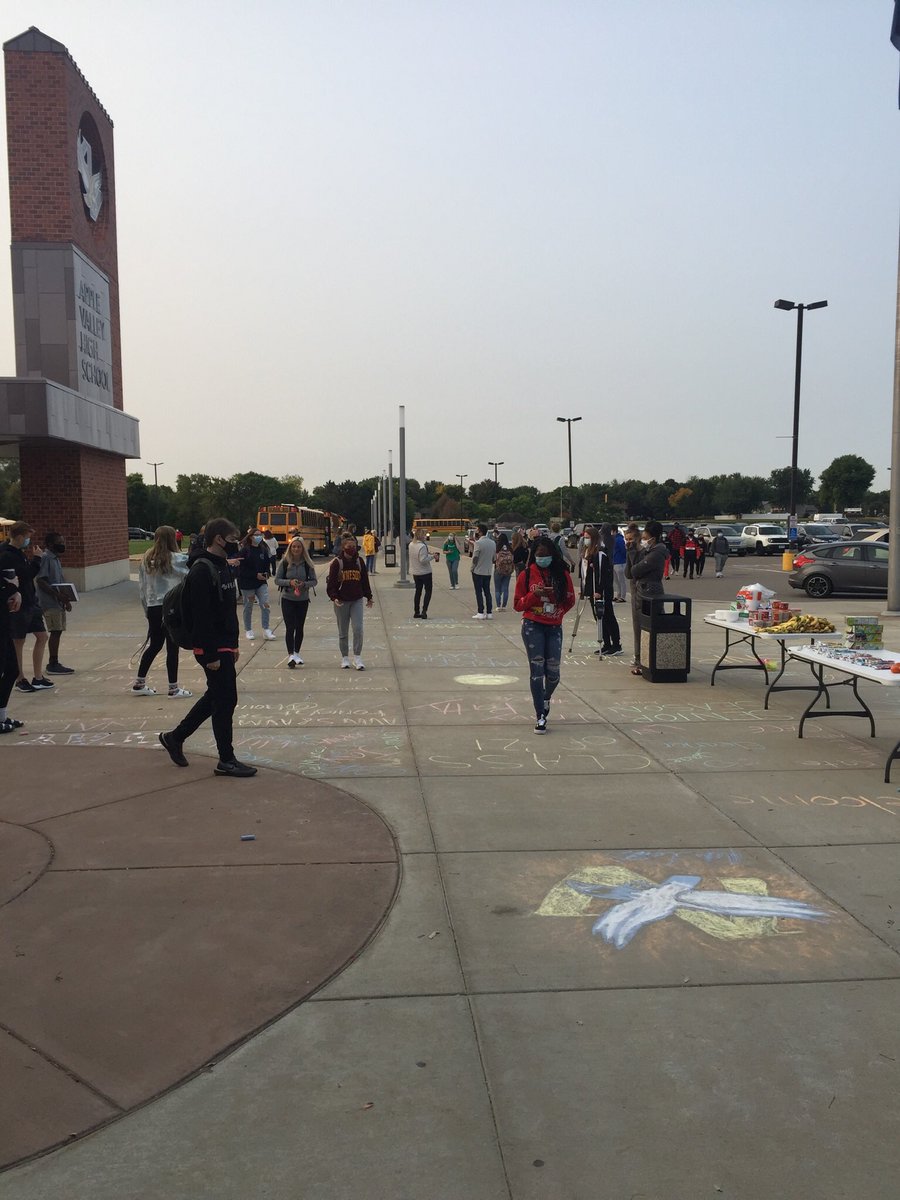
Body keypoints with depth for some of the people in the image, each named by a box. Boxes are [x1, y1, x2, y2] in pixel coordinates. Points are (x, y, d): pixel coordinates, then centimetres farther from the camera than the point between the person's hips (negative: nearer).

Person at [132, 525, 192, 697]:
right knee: (172, 647, 1)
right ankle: (173, 688, 6)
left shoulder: (146, 559, 6)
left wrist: (146, 609, 18)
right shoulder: (174, 559, -10)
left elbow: (141, 586, 9)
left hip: (153, 608, 6)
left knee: (154, 645, 18)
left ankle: (139, 683, 24)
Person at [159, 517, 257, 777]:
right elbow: (201, 617, -22)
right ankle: (226, 760, 8)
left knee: (215, 697, 18)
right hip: (213, 649, -10)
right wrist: (211, 655, -23)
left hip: (225, 646, 10)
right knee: (225, 700, -3)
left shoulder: (223, 566, 14)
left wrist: (233, 645, 19)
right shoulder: (202, 571, -18)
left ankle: (175, 737, 32)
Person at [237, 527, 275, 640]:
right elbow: (242, 568, -14)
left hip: (261, 582, 4)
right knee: (248, 607, 8)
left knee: (265, 604, -8)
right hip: (247, 583, -3)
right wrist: (256, 575, -18)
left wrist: (266, 573, -5)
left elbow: (267, 563, 15)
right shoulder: (244, 550, -10)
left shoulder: (263, 549, 5)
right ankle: (248, 630, 22)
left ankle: (266, 629, -2)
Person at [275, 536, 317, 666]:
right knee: (290, 627, -9)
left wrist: (304, 584, -19)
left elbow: (314, 581, 0)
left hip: (303, 600, 2)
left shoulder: (307, 563, -3)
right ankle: (291, 655, -10)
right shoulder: (284, 562, -6)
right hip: (287, 599, -2)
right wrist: (290, 582, -20)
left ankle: (296, 653, 25)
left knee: (299, 627, 11)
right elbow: (277, 580, -3)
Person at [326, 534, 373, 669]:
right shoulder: (337, 563, -5)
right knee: (343, 632, 7)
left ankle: (357, 657, 2)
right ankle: (344, 658, 20)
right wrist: (334, 597, -19)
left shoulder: (359, 561, 5)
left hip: (357, 600, 2)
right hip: (341, 601, -2)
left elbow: (365, 580, 12)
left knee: (358, 629, -9)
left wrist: (369, 597, 11)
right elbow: (331, 583, -6)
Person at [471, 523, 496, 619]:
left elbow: (475, 558, -16)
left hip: (478, 571, -6)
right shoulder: (493, 543, 5)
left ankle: (481, 613, -1)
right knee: (487, 592, 10)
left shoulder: (478, 543, -15)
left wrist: (473, 567, -3)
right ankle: (489, 613, 9)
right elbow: (493, 557, 10)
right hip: (488, 571, 6)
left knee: (479, 592, 0)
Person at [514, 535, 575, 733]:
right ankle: (540, 716, 3)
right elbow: (517, 604, 2)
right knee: (537, 670, -5)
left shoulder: (562, 574, 4)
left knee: (553, 672, 1)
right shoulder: (526, 575, 0)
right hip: (532, 626, -2)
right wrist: (534, 595, -14)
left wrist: (558, 611, 0)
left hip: (554, 627, 2)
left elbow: (570, 599, 15)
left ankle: (546, 699, 35)